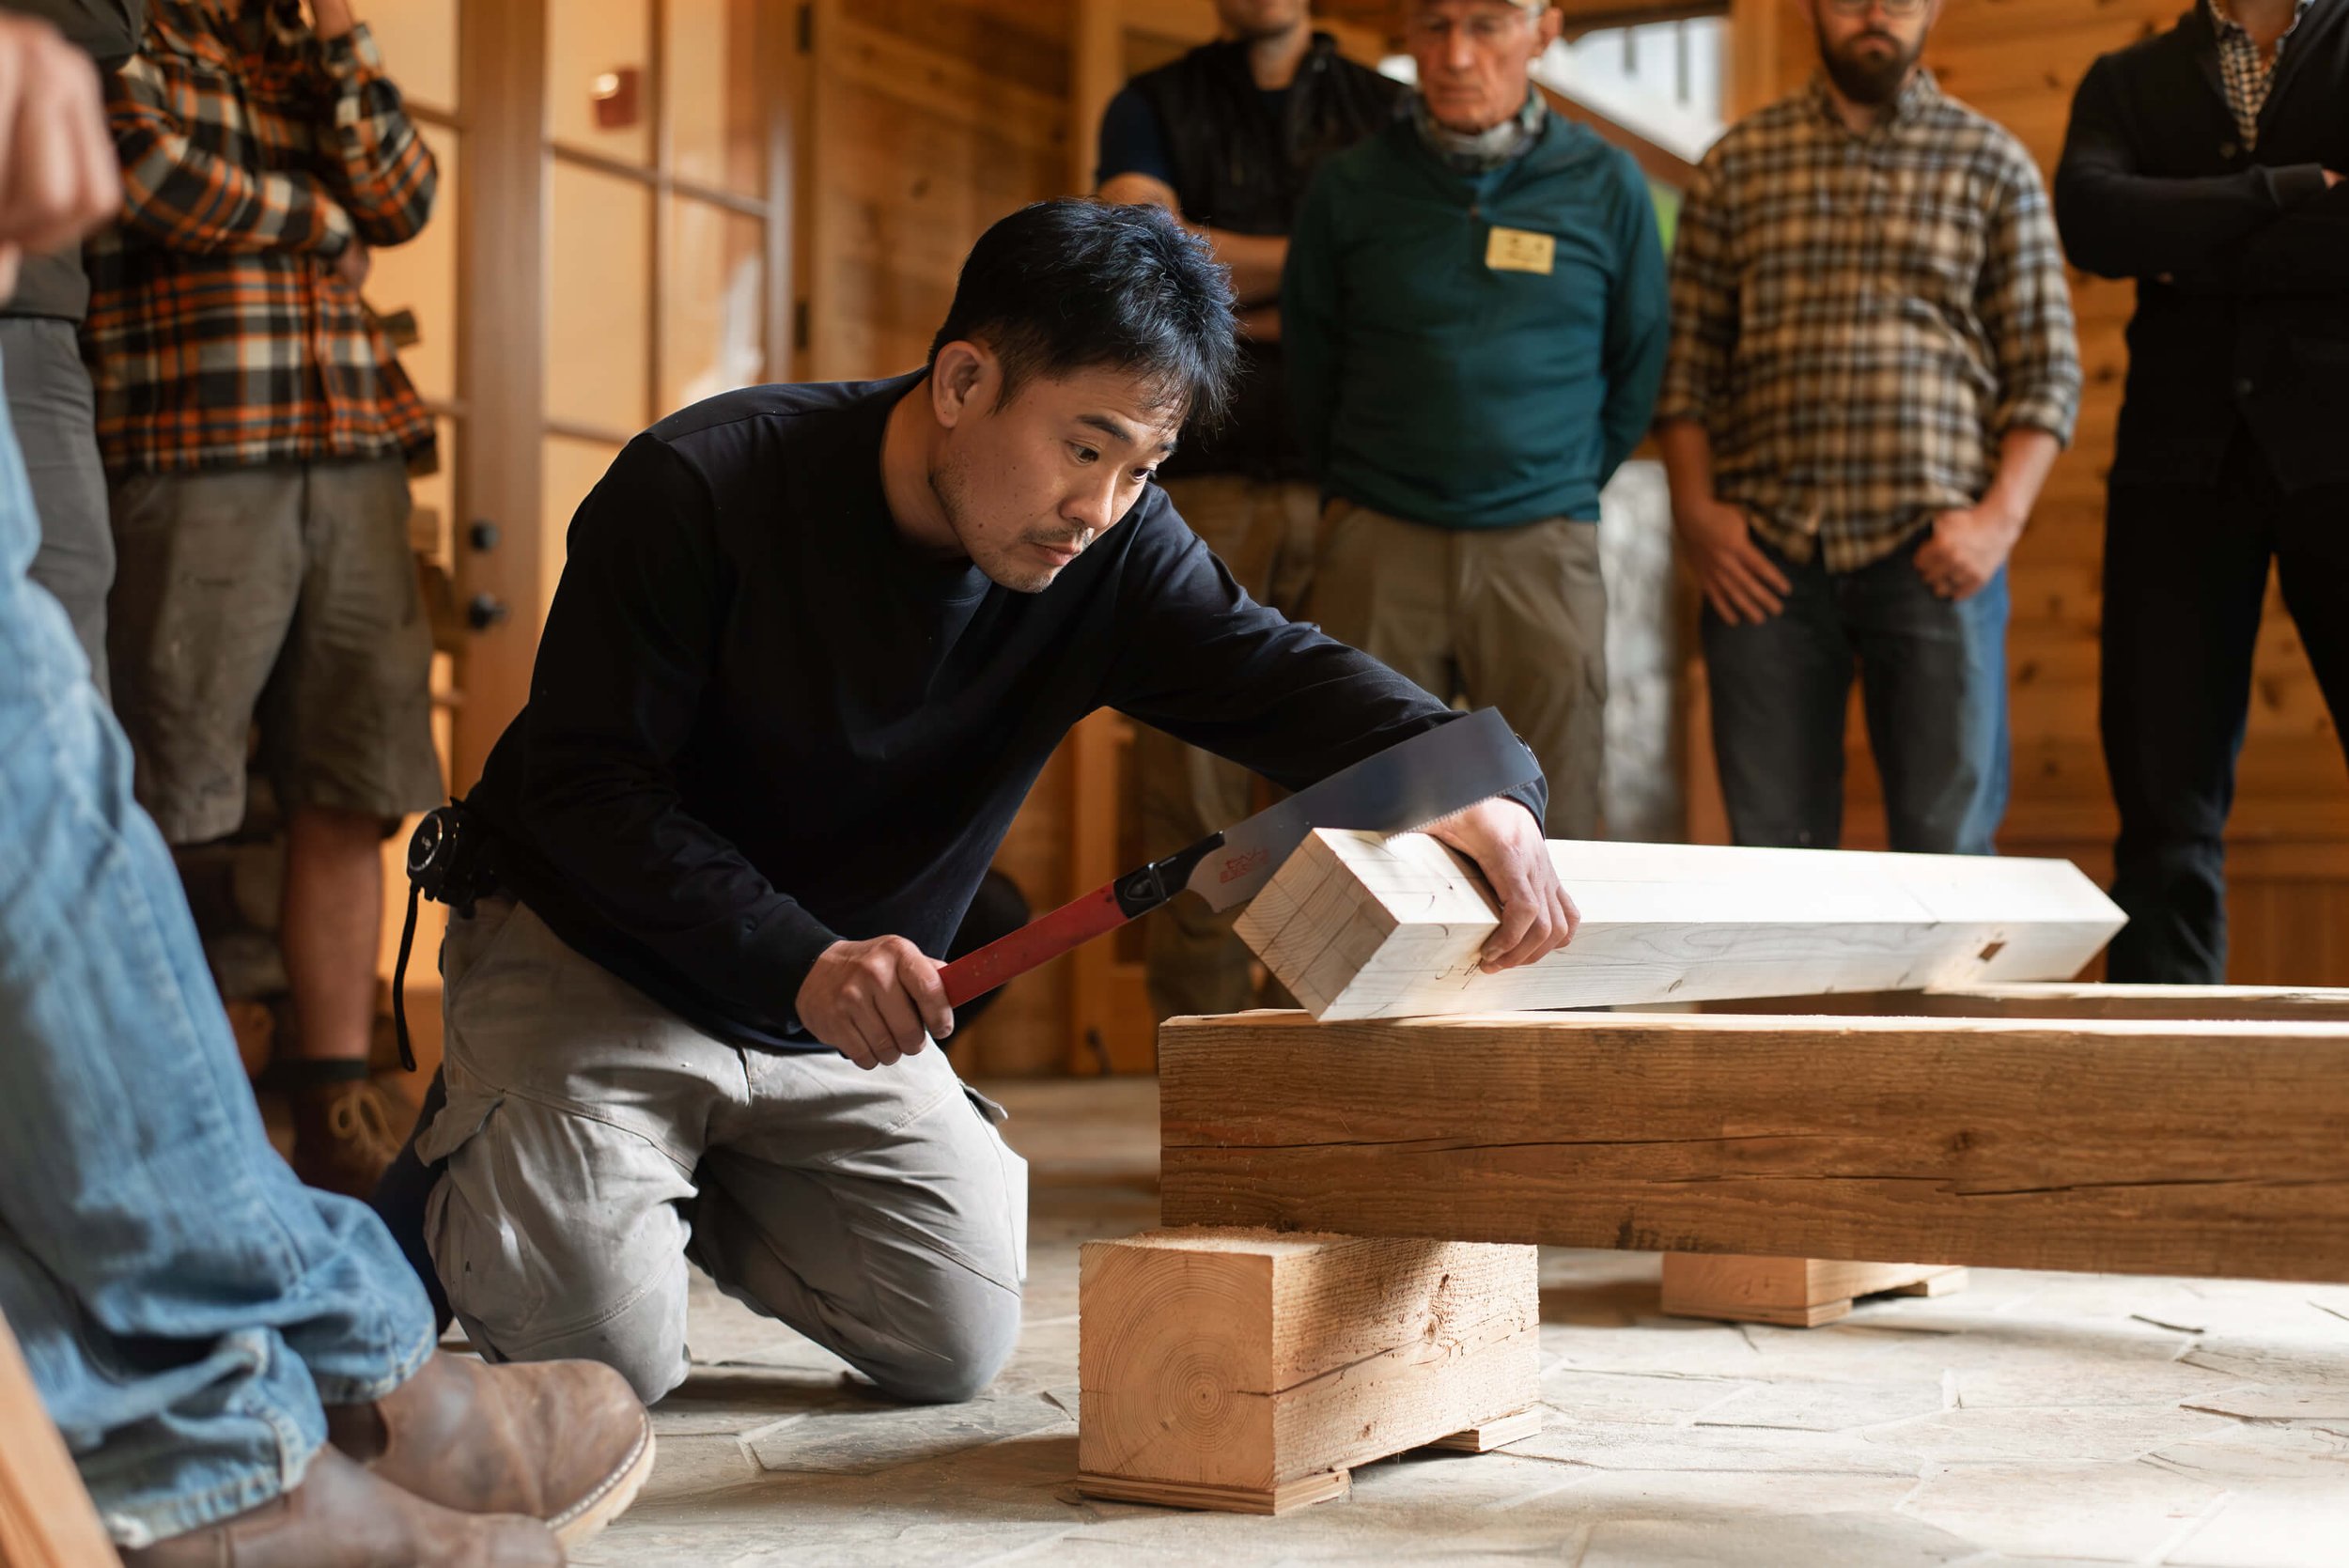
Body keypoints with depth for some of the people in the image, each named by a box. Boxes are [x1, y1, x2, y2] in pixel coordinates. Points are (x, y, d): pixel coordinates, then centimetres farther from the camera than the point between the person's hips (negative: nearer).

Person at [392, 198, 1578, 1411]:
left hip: (849, 1000, 5)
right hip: (593, 953, -4)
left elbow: (1276, 673, -20)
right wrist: (799, 962, -36)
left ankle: (697, 1184, 22)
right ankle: (464, 1168, 15)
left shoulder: (1114, 553, -13)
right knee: (601, 1352, -18)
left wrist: (1473, 784, -43)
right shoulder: (701, 490, -24)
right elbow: (585, 783, -23)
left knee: (953, 1345, -2)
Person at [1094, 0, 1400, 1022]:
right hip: (1196, 488, 0)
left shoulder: (1387, 113, 15)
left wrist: (1241, 298, -3)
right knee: (1191, 796, -4)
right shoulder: (1152, 107, 14)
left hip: (1343, 489, 1)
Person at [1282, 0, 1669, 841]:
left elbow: (1637, 369, 14)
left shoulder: (1607, 186, 4)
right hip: (1378, 549, 0)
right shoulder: (1349, 187, 4)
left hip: (1542, 550, 0)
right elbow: (1309, 362, 16)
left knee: (1551, 844, 1)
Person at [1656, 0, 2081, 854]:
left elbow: (2047, 368, 5)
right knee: (1773, 842, 4)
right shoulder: (1738, 164, 11)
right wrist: (1694, 509, -1)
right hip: (1765, 555, 1)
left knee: (1949, 846, 0)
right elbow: (1687, 358, 10)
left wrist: (2003, 516, -7)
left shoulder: (1991, 164, 8)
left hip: (1934, 553, -1)